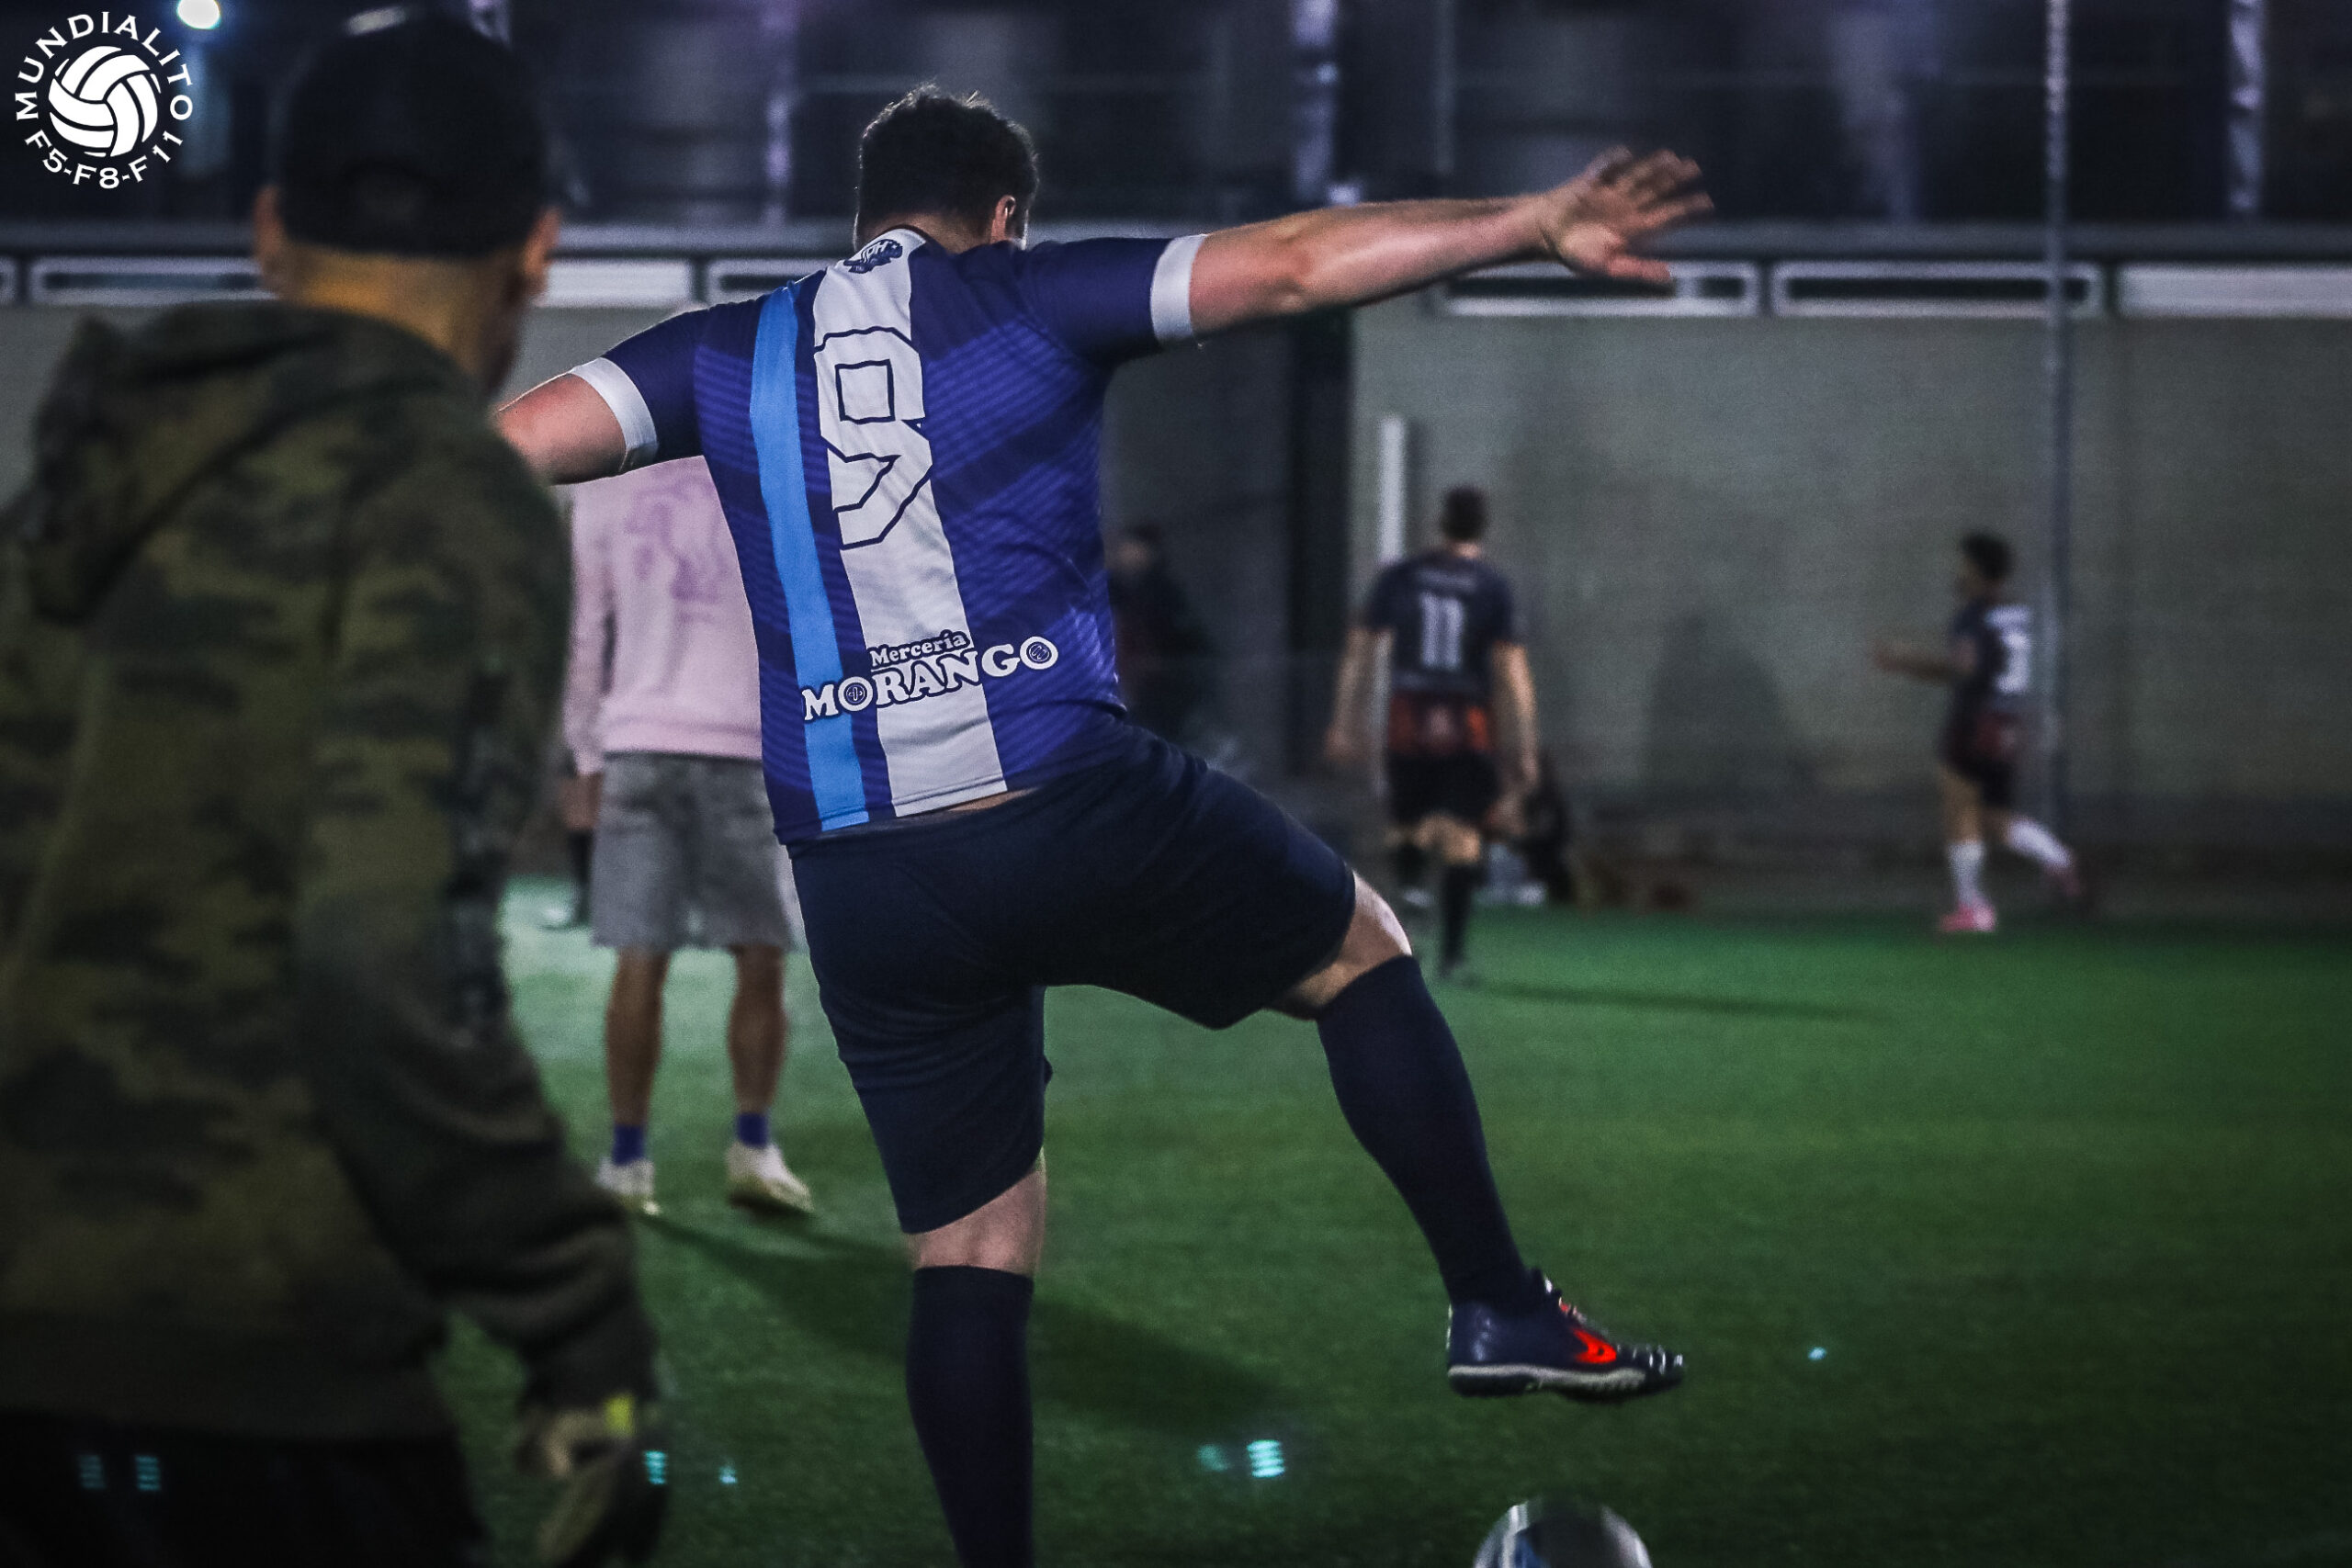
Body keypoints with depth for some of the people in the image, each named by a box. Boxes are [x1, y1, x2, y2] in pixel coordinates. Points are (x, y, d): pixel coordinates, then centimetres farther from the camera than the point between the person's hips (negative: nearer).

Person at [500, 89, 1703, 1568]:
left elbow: (509, 443, 6)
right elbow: (1298, 263, 1)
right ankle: (1504, 1310, 18)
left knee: (970, 1254, 11)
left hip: (861, 882, 3)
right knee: (1365, 950, 21)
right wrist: (1540, 222, 4)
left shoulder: (730, 355, 13)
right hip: (1076, 809, -3)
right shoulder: (1027, 297, 5)